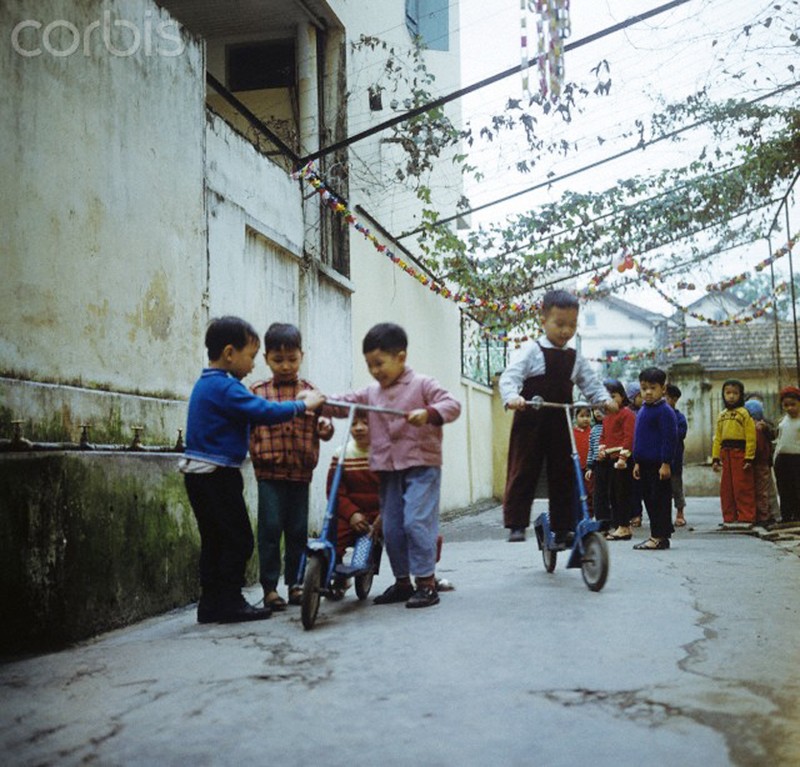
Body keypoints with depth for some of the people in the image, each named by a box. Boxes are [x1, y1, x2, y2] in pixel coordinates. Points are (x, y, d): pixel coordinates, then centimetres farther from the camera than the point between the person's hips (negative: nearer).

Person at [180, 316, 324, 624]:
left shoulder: (207, 384, 16)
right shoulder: (225, 387, -17)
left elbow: (252, 410, 18)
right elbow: (265, 412, -23)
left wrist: (294, 402, 13)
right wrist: (303, 405, -10)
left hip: (198, 473, 10)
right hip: (218, 474, -10)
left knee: (214, 539, 14)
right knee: (238, 539, -2)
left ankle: (211, 604, 18)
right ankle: (230, 603, 1)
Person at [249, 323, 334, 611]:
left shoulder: (310, 392, 11)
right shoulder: (257, 392, 5)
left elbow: (322, 423, 12)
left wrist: (325, 426, -10)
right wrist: (255, 452, -11)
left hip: (301, 471, 2)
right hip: (270, 472, -2)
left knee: (298, 530, 8)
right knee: (270, 528, -5)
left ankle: (295, 583, 20)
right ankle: (269, 586, 4)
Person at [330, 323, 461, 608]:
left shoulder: (422, 384, -3)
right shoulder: (371, 394, 13)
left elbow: (452, 405, -11)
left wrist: (428, 413, -29)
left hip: (421, 466, -6)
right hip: (388, 469, 6)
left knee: (417, 522, -14)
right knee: (391, 528, 9)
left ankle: (426, 582, -5)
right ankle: (403, 582, 22)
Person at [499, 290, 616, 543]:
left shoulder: (575, 359, 11)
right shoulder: (533, 352, -2)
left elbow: (591, 384, 10)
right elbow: (510, 377, -12)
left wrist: (604, 399, -10)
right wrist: (512, 397, -32)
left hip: (560, 425, 4)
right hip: (530, 423, -4)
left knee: (563, 476, 6)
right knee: (522, 473, -3)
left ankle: (563, 528, 13)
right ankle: (516, 525, 2)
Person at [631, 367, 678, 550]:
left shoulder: (665, 411, -11)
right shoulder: (642, 410, 16)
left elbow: (670, 438, -15)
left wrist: (666, 463, -18)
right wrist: (637, 462, 19)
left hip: (659, 464, -9)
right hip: (645, 463, 9)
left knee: (660, 499, -4)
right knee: (648, 499, 12)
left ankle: (660, 536, 0)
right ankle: (656, 535, 19)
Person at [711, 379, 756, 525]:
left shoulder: (744, 413, -4)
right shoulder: (721, 415, 16)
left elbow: (751, 437, -10)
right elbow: (717, 438, 15)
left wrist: (749, 458, -15)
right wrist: (715, 458, 9)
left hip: (740, 452, -7)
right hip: (725, 454, 7)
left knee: (743, 487, -5)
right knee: (726, 488, 8)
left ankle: (746, 517, 2)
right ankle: (729, 518, 16)